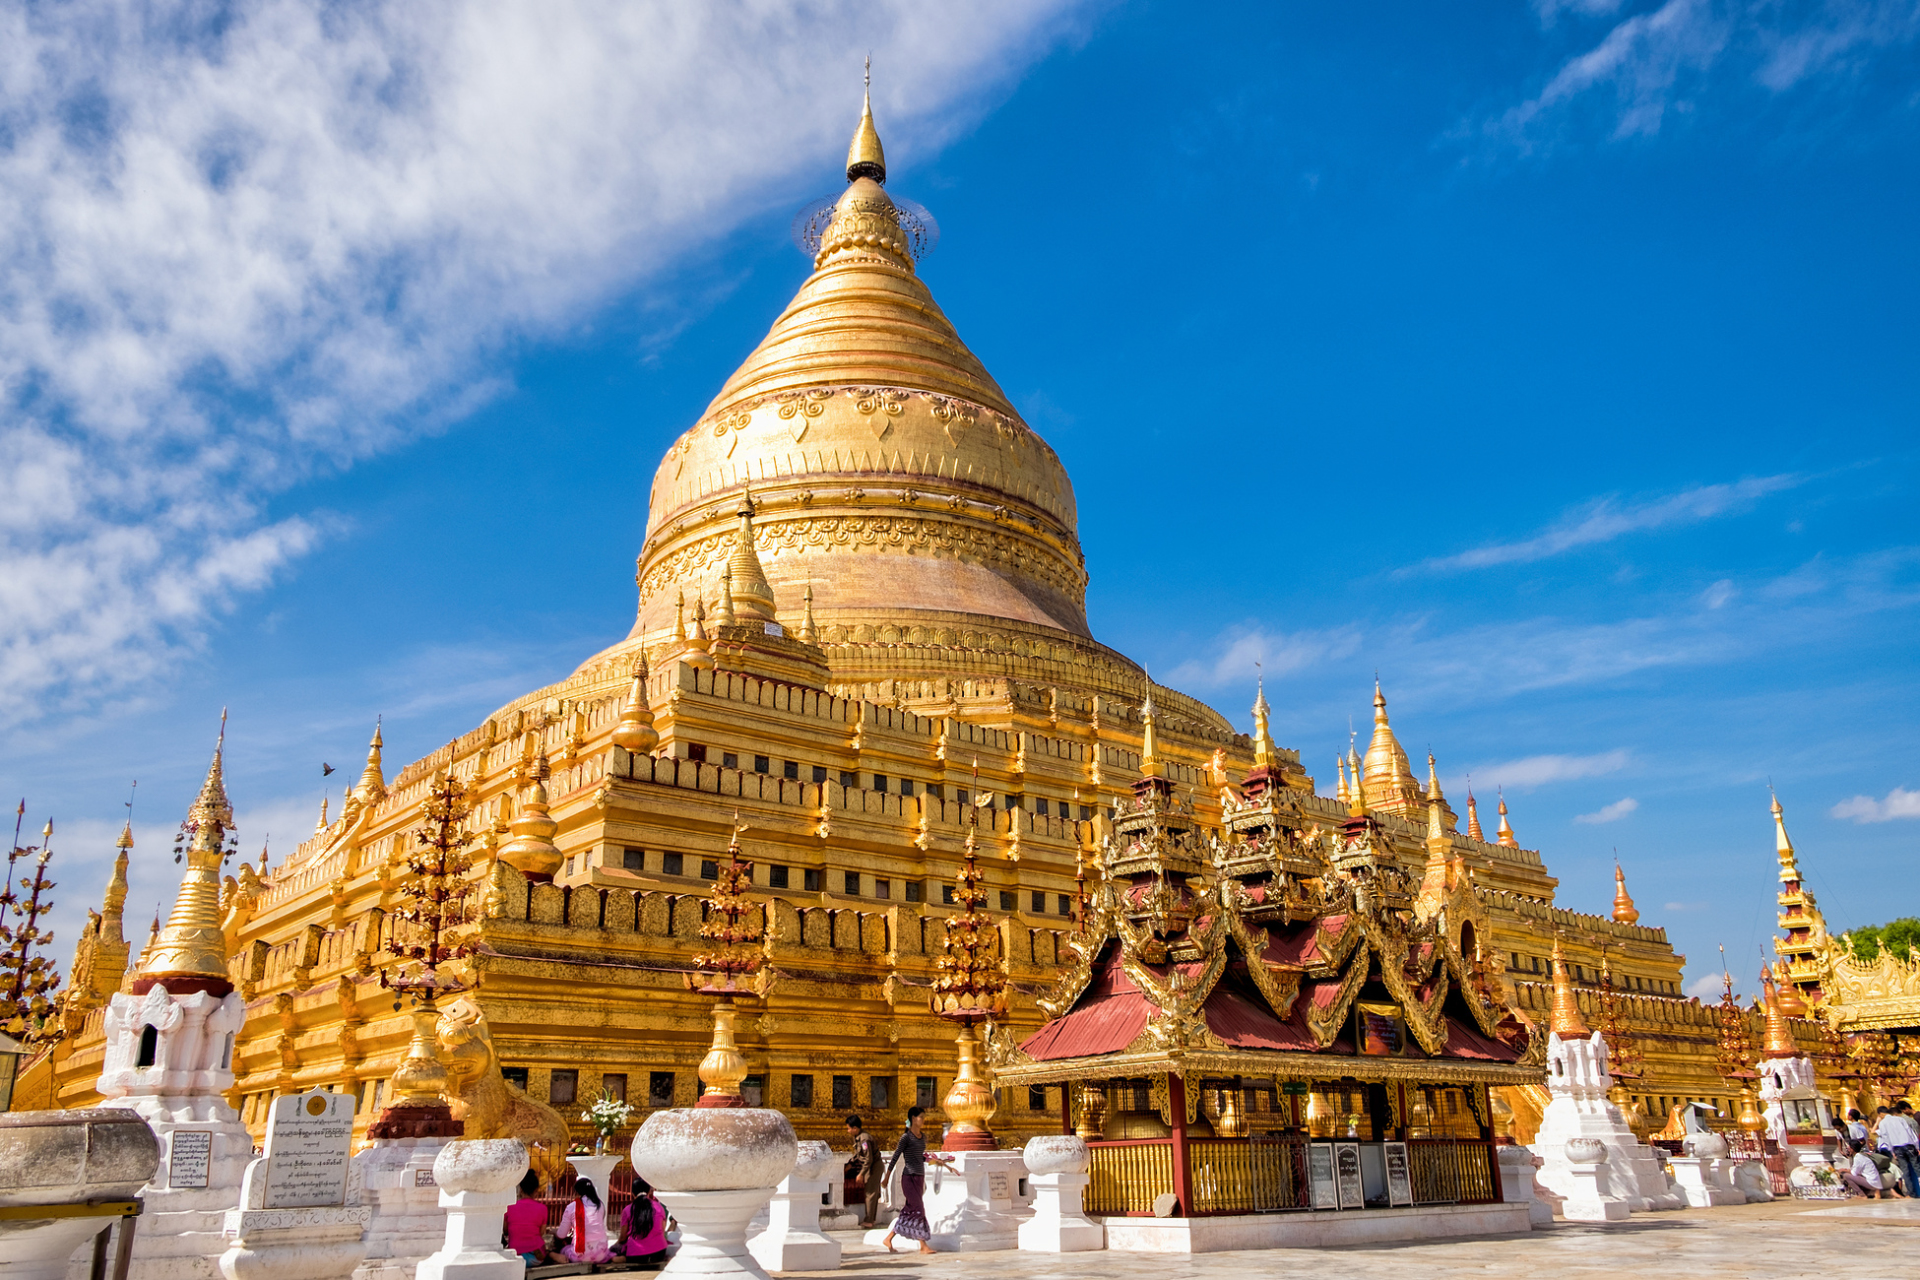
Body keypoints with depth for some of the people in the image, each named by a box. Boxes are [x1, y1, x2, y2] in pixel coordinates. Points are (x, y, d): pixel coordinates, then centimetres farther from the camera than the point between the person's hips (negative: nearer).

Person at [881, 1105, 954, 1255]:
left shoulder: (922, 1138, 13)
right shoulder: (906, 1137, -9)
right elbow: (895, 1157, -7)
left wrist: (932, 1159, 7)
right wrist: (887, 1176, -5)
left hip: (920, 1177, 7)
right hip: (909, 1178, -7)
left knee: (910, 1211, 6)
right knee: (918, 1209, -9)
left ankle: (888, 1239, 16)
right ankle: (924, 1246, -5)